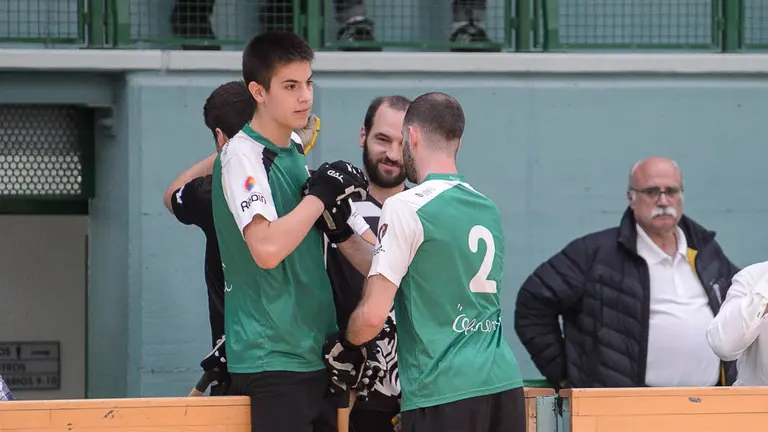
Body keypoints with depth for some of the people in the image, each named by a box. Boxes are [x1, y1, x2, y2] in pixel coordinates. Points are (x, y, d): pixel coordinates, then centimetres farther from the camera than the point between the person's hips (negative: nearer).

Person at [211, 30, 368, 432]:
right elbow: (266, 248, -25)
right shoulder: (242, 155, -12)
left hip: (315, 353, 9)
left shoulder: (295, 153, 14)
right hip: (271, 361, -9)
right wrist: (320, 195, -15)